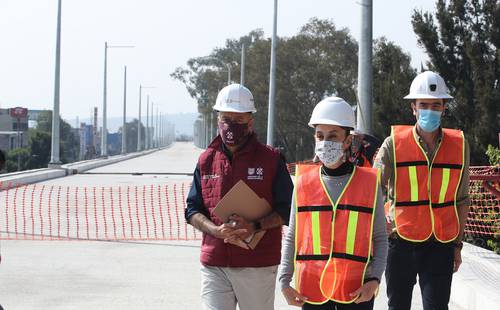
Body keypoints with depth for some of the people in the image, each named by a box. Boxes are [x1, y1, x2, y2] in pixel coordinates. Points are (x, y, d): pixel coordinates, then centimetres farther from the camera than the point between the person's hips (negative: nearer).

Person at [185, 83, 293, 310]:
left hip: (257, 266, -2)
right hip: (214, 264, 2)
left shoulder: (271, 159, 1)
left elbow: (286, 210, -1)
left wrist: (255, 227, -18)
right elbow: (192, 209, 9)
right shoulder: (206, 160, 10)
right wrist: (216, 230, -11)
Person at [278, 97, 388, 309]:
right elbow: (292, 237, 9)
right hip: (312, 290, 1)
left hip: (357, 291, -1)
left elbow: (380, 238, 4)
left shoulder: (370, 182, 1)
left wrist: (374, 280, -9)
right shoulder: (304, 182, 4)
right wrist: (284, 282, 0)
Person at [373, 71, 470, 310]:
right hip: (401, 242, 0)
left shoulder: (459, 145, 5)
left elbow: (461, 200, 11)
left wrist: (457, 245, 10)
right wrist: (381, 223, -12)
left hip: (441, 245, 1)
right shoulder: (394, 143, -1)